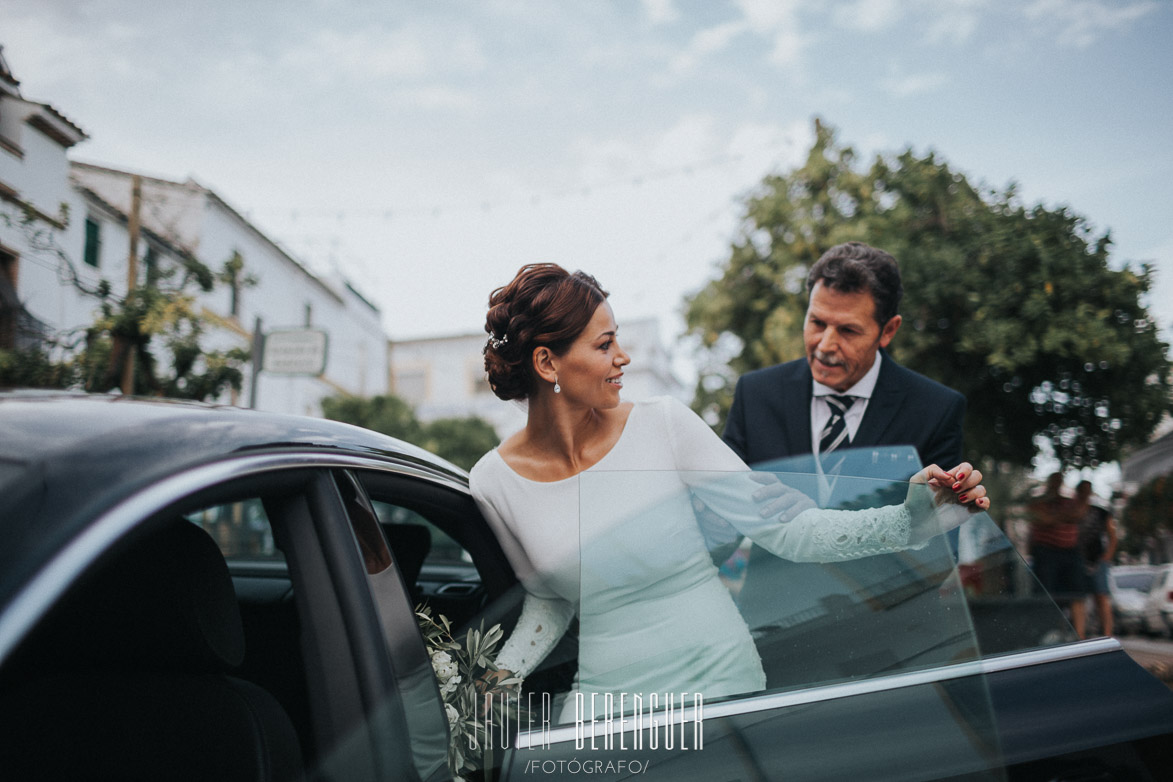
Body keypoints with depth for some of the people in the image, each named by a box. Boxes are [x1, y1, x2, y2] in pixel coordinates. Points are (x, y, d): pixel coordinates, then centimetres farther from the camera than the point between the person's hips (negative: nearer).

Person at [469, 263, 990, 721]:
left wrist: (909, 519, -20)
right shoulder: (494, 483, -6)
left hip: (721, 683, 0)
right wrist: (502, 675, -5)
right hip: (604, 701, 1)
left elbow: (788, 529, -10)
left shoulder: (663, 425, -9)